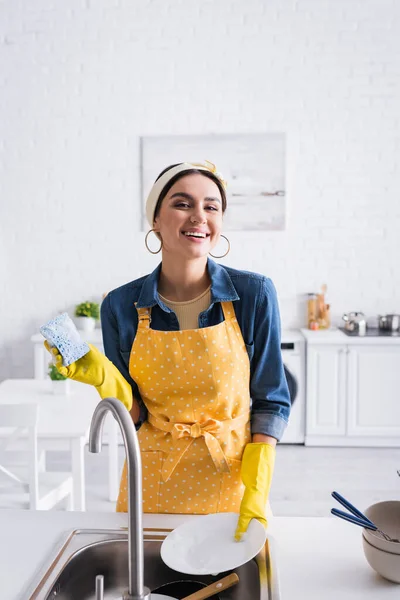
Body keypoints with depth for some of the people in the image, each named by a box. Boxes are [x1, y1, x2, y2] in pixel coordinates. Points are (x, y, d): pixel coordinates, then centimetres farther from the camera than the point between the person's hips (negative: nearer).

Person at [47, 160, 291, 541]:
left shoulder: (254, 294, -11)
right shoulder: (121, 306, -8)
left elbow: (270, 401, -5)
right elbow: (135, 417, -3)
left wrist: (256, 491, -13)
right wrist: (105, 380, -21)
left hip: (229, 489, 0)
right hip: (151, 490, 1)